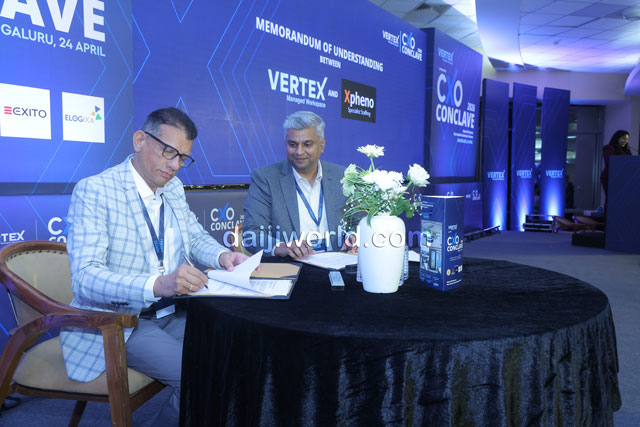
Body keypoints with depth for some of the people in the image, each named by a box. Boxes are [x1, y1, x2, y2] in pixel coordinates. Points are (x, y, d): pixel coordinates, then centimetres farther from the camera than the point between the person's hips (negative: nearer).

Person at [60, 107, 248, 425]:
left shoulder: (174, 188, 9)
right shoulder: (94, 191, -13)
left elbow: (196, 238, 19)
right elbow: (84, 277, -22)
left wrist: (222, 256, -6)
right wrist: (157, 285, -39)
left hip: (171, 314, 7)